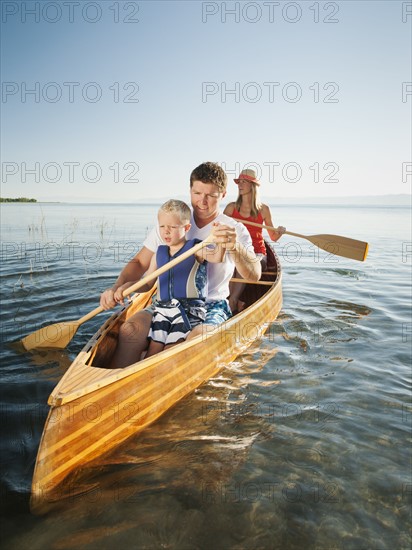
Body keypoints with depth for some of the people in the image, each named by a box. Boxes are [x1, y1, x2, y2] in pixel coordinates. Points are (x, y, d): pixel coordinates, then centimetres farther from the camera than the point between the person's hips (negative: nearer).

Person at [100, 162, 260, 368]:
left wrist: (235, 247, -38)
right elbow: (140, 263, 9)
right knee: (130, 330, -27)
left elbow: (254, 276, -16)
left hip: (212, 307, -2)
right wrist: (117, 288, -11)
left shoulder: (235, 230, -1)